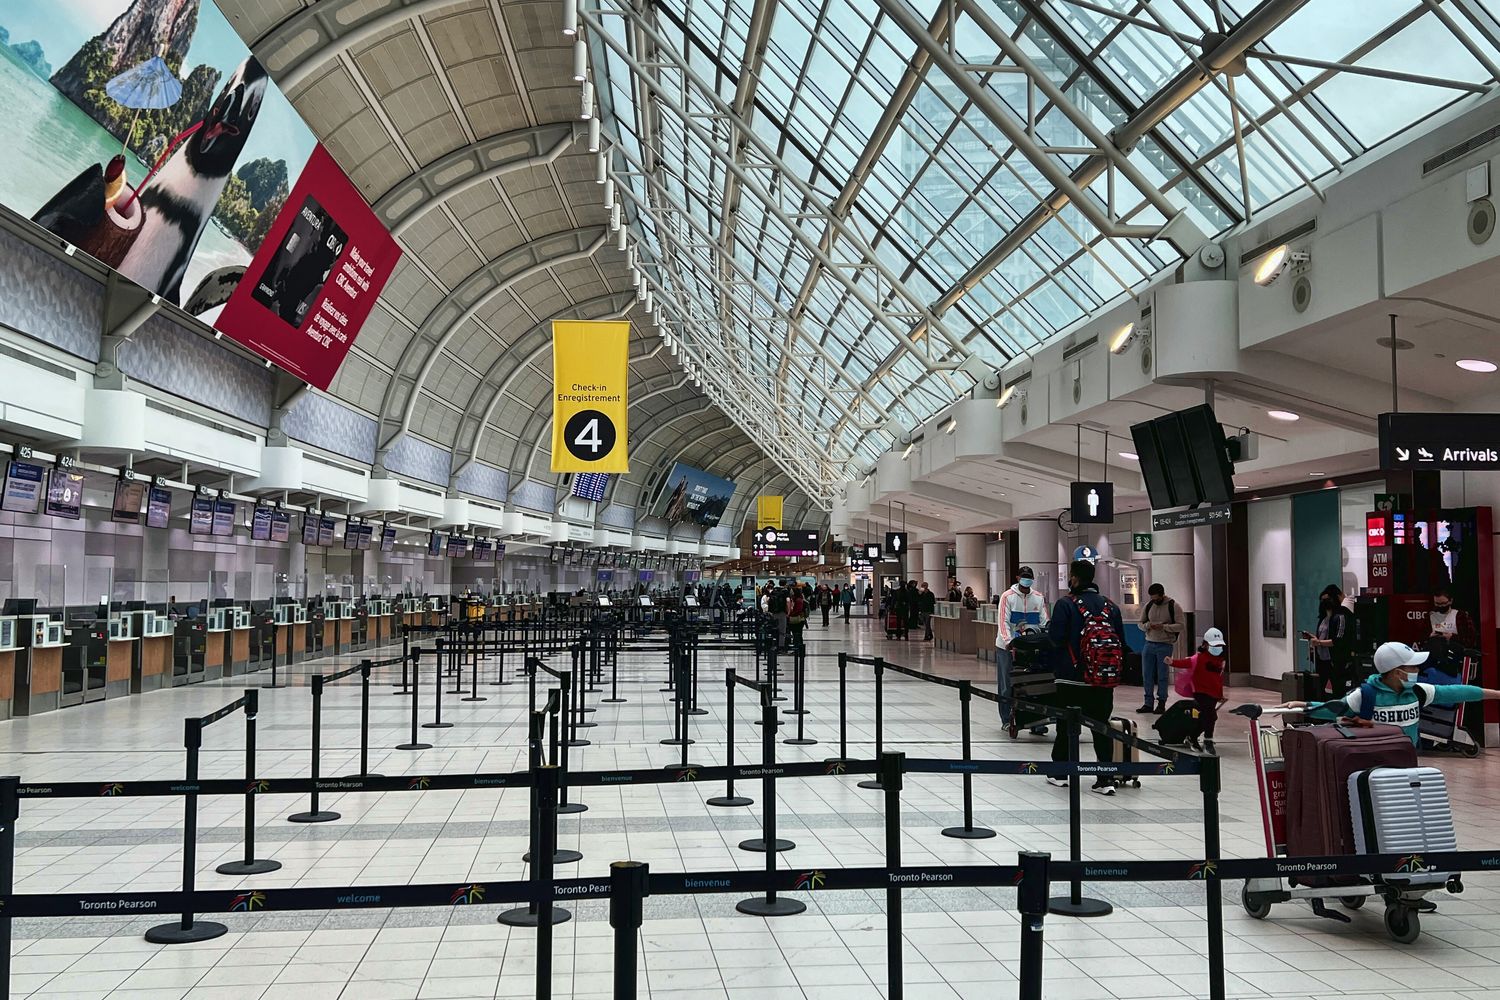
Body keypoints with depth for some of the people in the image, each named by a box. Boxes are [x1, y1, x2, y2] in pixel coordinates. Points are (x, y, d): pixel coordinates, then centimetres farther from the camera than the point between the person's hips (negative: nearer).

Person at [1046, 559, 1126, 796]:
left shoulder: (1065, 604, -10)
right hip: (1105, 680, 4)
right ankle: (1106, 778, 3)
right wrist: (1116, 669, 18)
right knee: (1101, 726, 7)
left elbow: (1056, 638, -15)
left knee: (1066, 725, 10)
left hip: (1072, 678, -3)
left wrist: (1049, 626, 6)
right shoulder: (1110, 606, 6)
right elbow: (1121, 641, 8)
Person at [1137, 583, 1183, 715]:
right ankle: (1148, 704, 12)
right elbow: (1140, 624, 13)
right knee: (1146, 675, 4)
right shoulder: (1148, 606, 8)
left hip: (1165, 645, -4)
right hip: (1149, 644, 4)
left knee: (1162, 676, 1)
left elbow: (1180, 626, -8)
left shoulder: (1173, 606, -5)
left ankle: (1161, 703, 11)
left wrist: (1163, 627, -20)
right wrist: (1148, 625, -9)